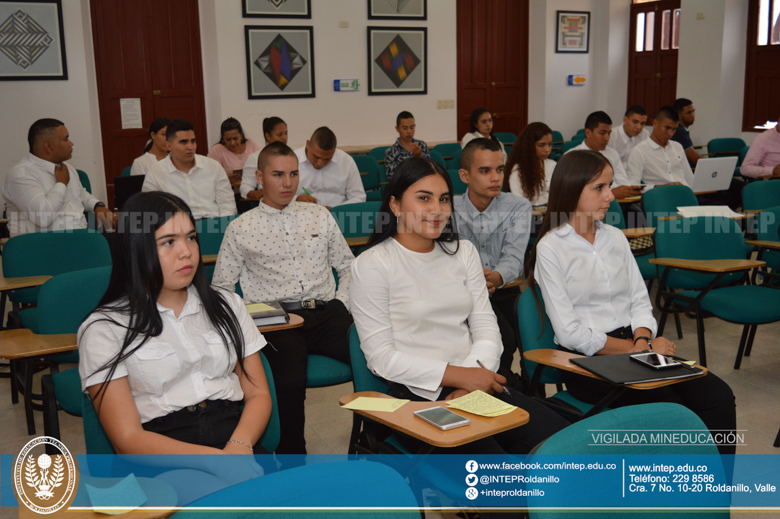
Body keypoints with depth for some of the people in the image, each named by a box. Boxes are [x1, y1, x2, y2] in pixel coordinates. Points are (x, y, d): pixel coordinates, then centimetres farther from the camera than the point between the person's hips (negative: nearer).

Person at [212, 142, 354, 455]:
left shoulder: (320, 216, 20)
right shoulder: (241, 229, 12)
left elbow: (347, 266, 23)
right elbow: (221, 287, 14)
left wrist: (342, 305, 6)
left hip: (326, 312, 3)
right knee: (289, 382, -33)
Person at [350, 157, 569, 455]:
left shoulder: (463, 252, 16)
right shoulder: (371, 265, -2)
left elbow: (486, 327, 10)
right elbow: (381, 358, -8)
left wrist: (473, 380, -10)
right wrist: (458, 375, -14)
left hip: (475, 384, 6)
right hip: (415, 395, -5)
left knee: (558, 436, -17)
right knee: (488, 455, -29)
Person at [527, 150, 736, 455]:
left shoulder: (616, 238, 15)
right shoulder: (550, 248, -5)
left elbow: (639, 301, 13)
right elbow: (570, 333, -11)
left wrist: (643, 341, -8)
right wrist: (633, 349, -10)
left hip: (632, 344, 6)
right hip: (585, 361, -6)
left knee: (718, 397, -16)